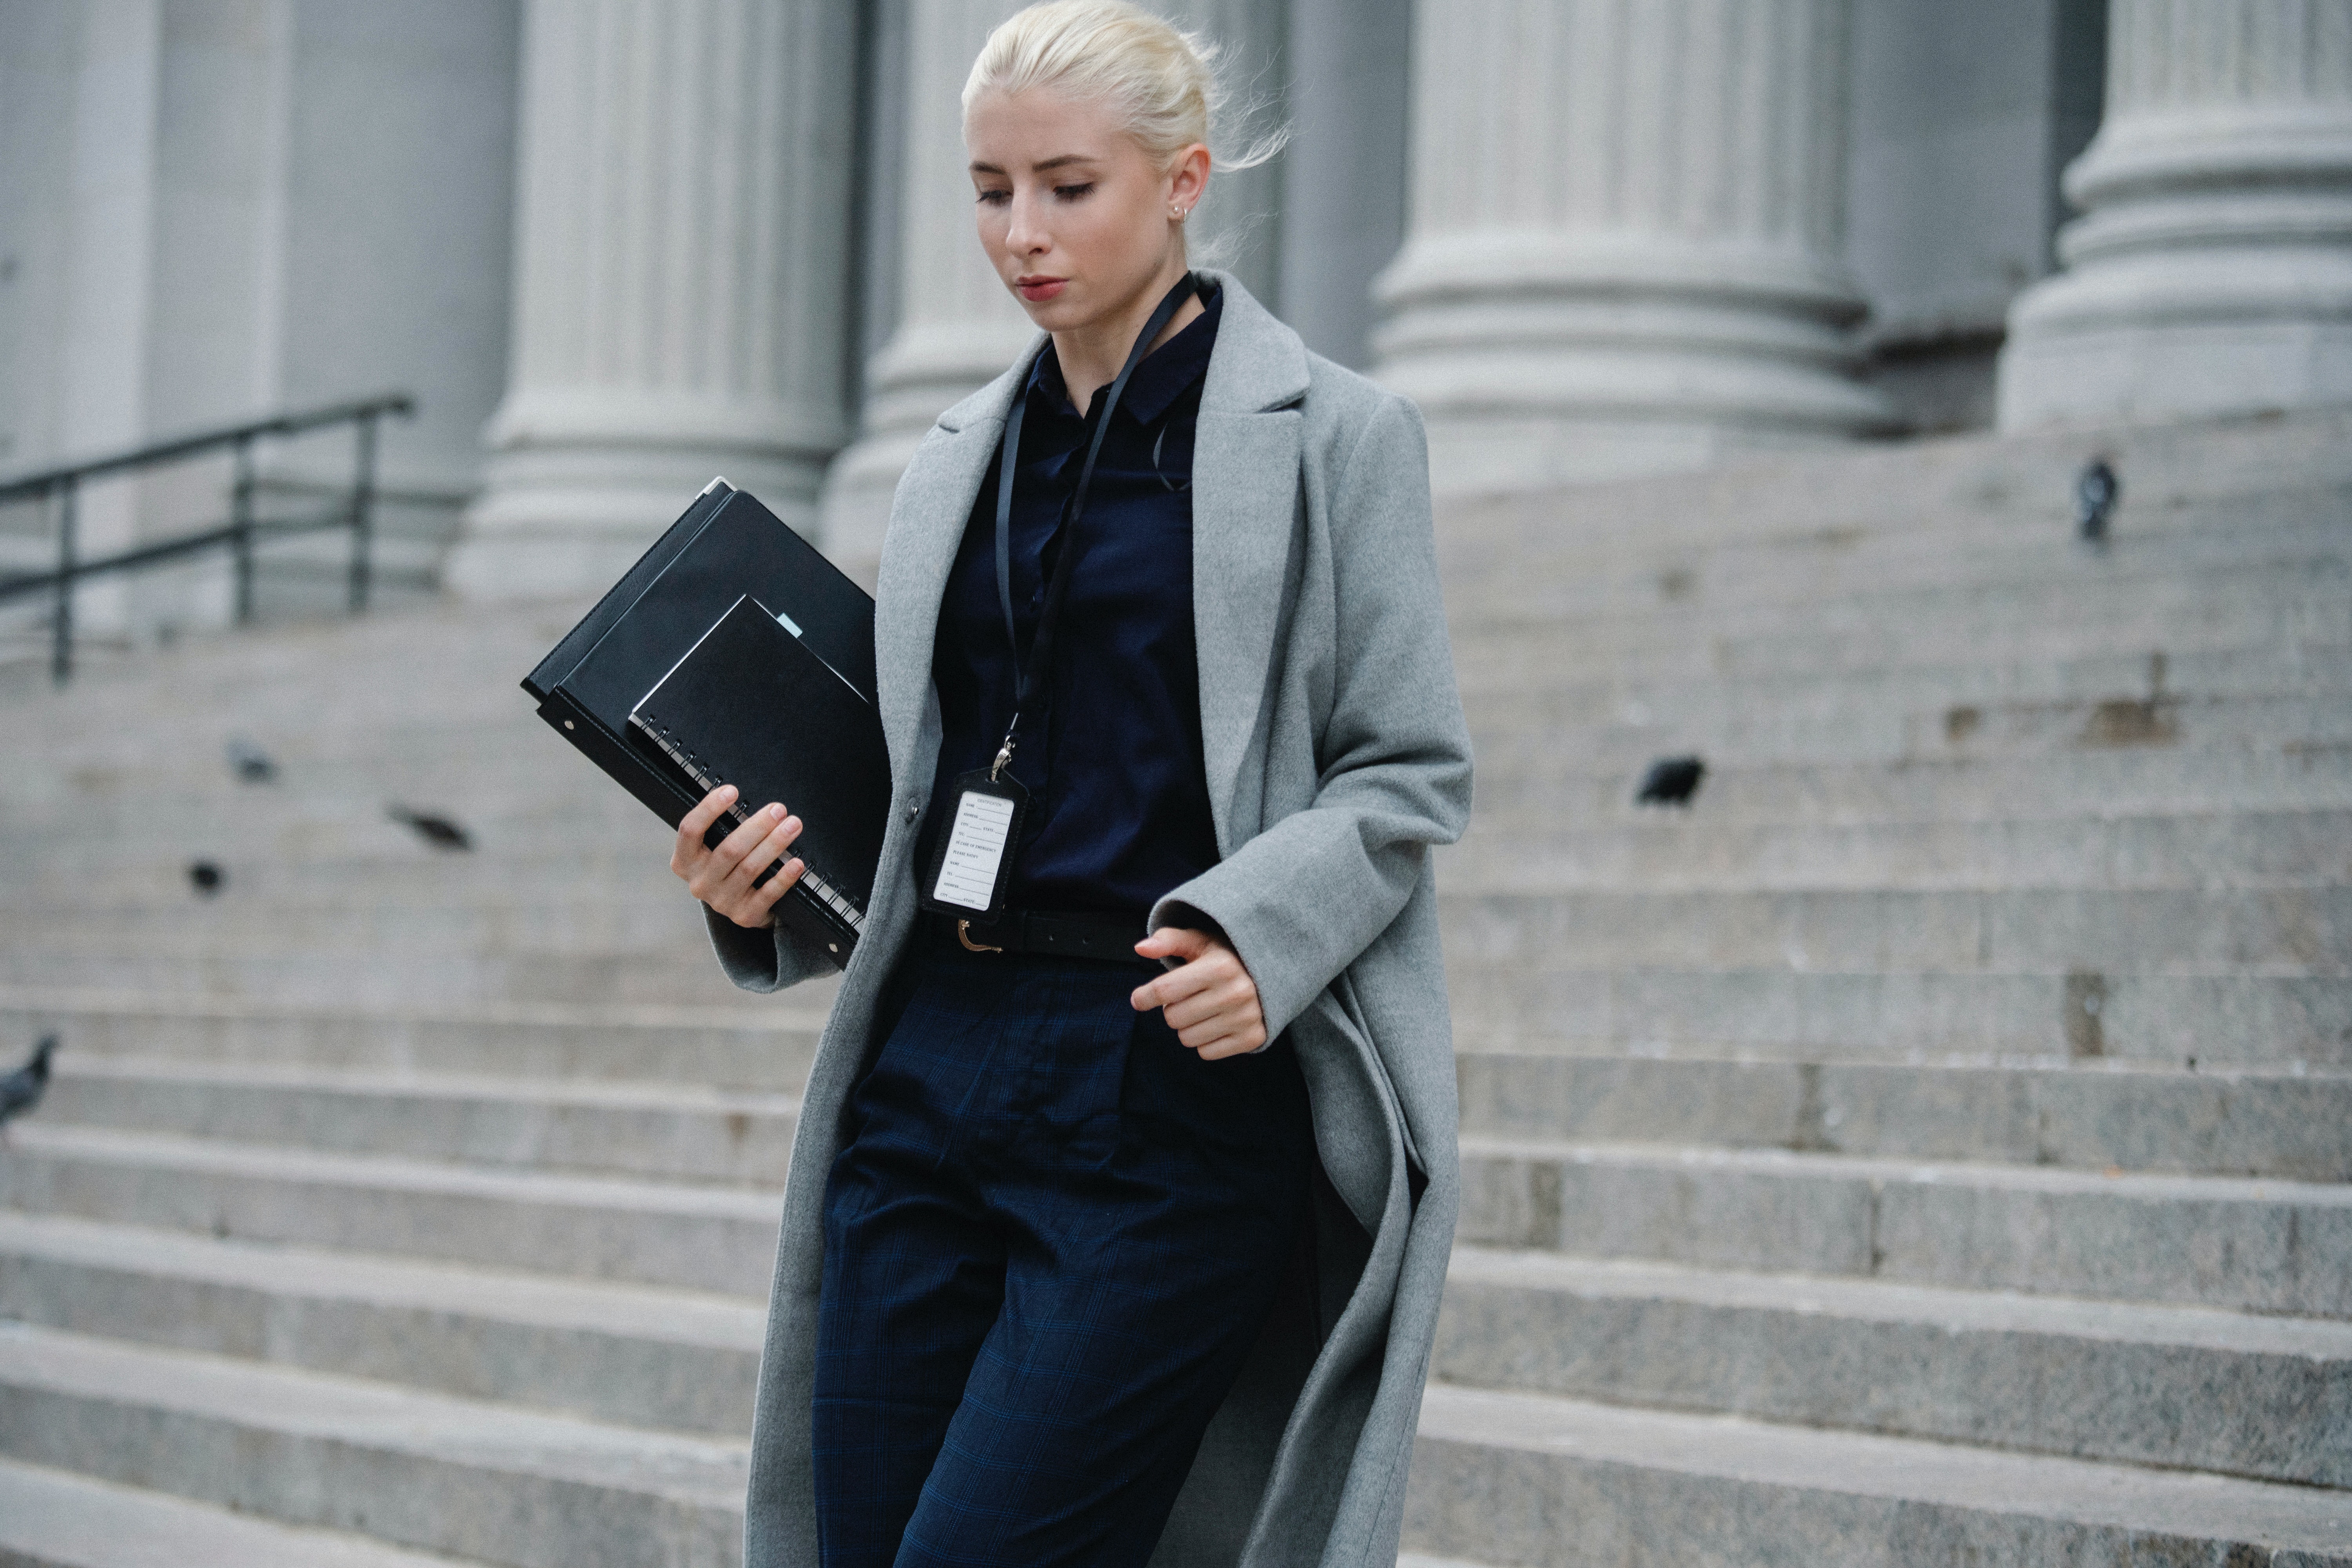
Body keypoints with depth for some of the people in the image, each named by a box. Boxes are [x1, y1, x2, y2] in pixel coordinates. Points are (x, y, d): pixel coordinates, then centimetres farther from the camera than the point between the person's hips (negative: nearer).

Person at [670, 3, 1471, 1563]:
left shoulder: (1333, 435, 0)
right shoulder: (961, 456, 17)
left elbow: (1410, 776, -2)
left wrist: (1255, 930, -19)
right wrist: (763, 893, 4)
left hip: (1167, 1085, -6)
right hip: (931, 1069, 6)